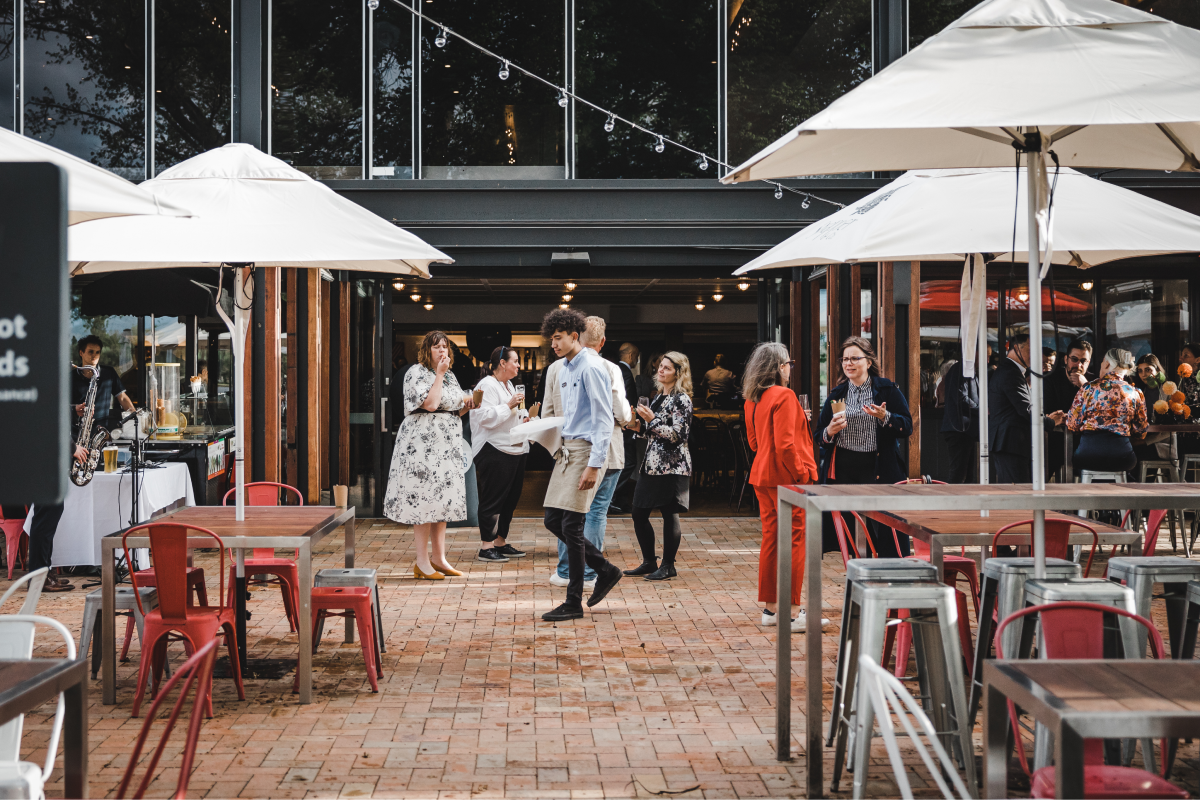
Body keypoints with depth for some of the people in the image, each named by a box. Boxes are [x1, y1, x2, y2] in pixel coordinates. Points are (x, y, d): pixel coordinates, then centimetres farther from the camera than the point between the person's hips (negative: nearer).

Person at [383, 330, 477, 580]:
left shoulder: (449, 375, 18)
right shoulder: (417, 373, -8)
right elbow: (430, 404, -21)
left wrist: (466, 406, 3)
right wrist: (439, 374, -15)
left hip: (447, 445, 8)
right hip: (423, 443, -8)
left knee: (442, 499, 8)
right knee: (424, 497, -8)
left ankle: (439, 557, 13)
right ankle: (422, 562, -4)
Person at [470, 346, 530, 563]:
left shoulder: (508, 385, 19)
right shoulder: (487, 386, -12)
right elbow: (486, 418, -22)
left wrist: (522, 419, 15)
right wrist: (509, 405, -19)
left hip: (515, 450, 10)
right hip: (495, 452, -10)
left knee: (511, 498, 12)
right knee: (493, 499, -7)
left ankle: (501, 543, 21)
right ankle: (486, 547, -3)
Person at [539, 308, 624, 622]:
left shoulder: (591, 368, -13)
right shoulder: (563, 370, 15)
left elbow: (603, 420, -17)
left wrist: (593, 466, -21)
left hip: (586, 449, -9)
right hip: (567, 449, 9)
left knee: (571, 526, -7)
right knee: (553, 520, 7)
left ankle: (574, 603, 1)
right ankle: (605, 570, 22)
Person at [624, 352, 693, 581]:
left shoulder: (681, 399, -10)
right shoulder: (660, 396, 16)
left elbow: (679, 435, -18)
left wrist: (652, 420, -20)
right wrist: (639, 425, 6)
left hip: (671, 466, -9)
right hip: (652, 464, 9)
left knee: (669, 514, -2)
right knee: (639, 513, 9)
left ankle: (668, 566, 8)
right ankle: (649, 562, 20)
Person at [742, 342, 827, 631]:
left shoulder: (752, 400, 10)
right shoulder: (783, 396, -15)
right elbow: (785, 444, -22)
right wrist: (802, 474, -14)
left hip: (762, 476, 9)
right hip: (786, 478, -9)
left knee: (770, 539, 13)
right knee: (795, 542, -4)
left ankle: (770, 607, 17)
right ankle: (794, 611, -2)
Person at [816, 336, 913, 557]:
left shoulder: (887, 390, 3)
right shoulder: (836, 395, 12)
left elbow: (907, 427, -3)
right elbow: (820, 436, 15)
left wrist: (884, 417, -18)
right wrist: (829, 432, -6)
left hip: (878, 470, -3)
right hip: (843, 471, 3)